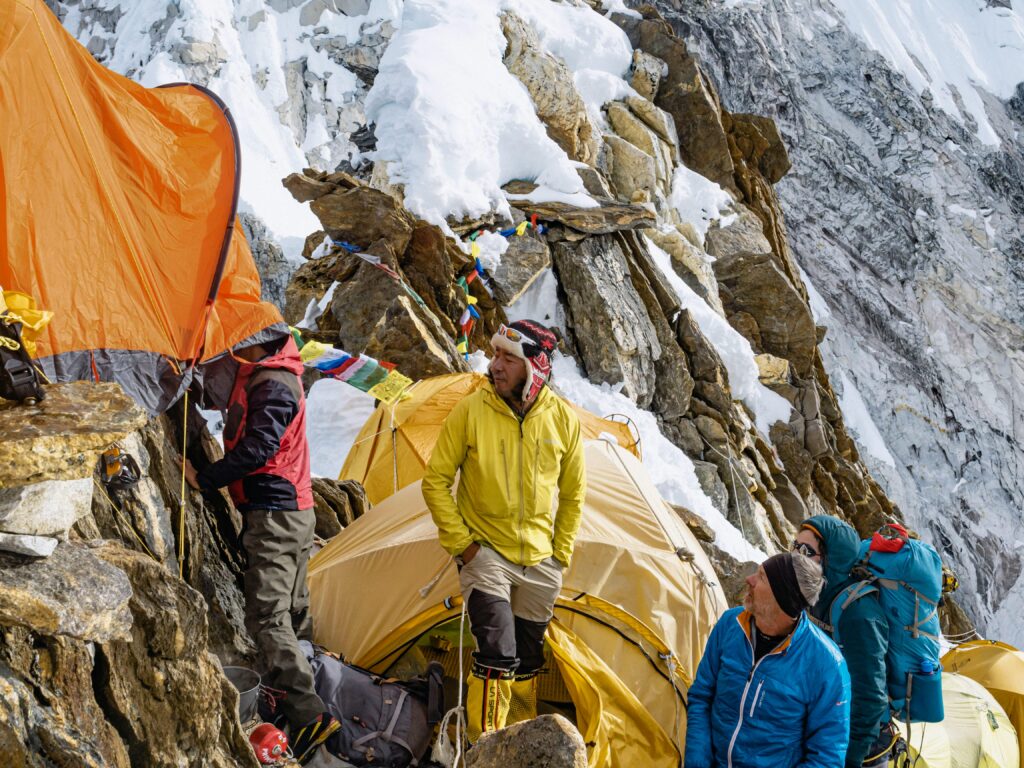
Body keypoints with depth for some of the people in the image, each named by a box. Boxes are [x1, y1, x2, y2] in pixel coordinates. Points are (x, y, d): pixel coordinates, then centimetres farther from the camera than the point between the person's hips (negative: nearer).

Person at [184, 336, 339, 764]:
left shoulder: (273, 386, -17)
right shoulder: (259, 374, 15)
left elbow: (257, 448, -23)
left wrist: (203, 479, -16)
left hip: (275, 515, -11)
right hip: (292, 510, 11)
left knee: (267, 615, -14)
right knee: (291, 611, 14)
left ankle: (307, 714, -18)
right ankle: (307, 714, 21)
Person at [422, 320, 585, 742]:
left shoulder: (563, 419, -4)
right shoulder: (470, 412, -13)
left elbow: (572, 494, 8)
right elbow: (436, 481, -6)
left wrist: (561, 554, 5)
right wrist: (461, 543, -9)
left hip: (540, 561, 3)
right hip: (486, 553, -3)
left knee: (526, 661, 14)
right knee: (497, 656, -16)